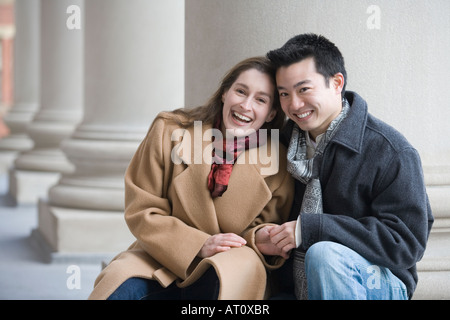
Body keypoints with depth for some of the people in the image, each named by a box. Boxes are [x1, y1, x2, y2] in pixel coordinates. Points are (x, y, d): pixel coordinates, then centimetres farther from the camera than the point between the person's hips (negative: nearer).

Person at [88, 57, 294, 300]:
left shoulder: (276, 162, -3)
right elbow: (142, 212, -4)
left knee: (244, 266, -36)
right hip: (163, 259, -1)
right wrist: (199, 246, -17)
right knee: (117, 285, -32)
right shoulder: (169, 131, -4)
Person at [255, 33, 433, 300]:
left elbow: (407, 242, -18)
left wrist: (309, 228, -21)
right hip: (294, 288, 5)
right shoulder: (286, 141, 9)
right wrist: (261, 237, -9)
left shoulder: (391, 151, -12)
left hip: (378, 286, -5)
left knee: (324, 254, -35)